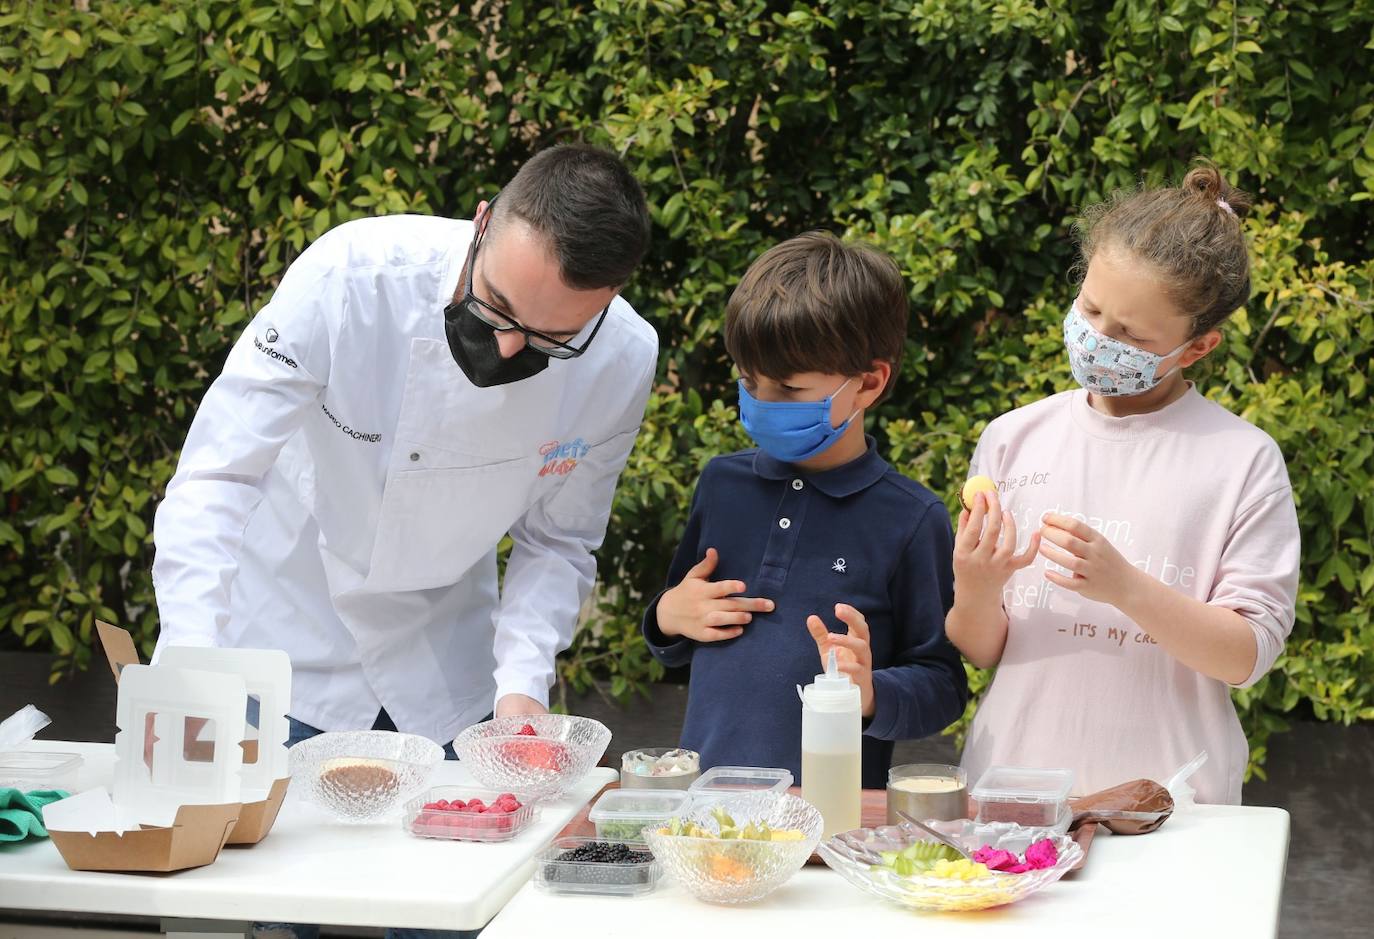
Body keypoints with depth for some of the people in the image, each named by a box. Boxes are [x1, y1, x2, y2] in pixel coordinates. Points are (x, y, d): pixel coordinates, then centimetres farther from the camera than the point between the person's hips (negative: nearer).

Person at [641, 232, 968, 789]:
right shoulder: (722, 483, 12)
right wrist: (667, 619, 5)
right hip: (704, 780, 2)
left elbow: (943, 687, 1)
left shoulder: (912, 519, -3)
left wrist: (870, 695, -16)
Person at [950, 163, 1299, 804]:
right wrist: (977, 594, -12)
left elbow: (1248, 655, -6)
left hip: (1166, 799, -2)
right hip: (1009, 786, 2)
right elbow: (980, 651, 8)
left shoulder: (1243, 460, -2)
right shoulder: (1013, 440, 4)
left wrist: (1124, 587, -18)